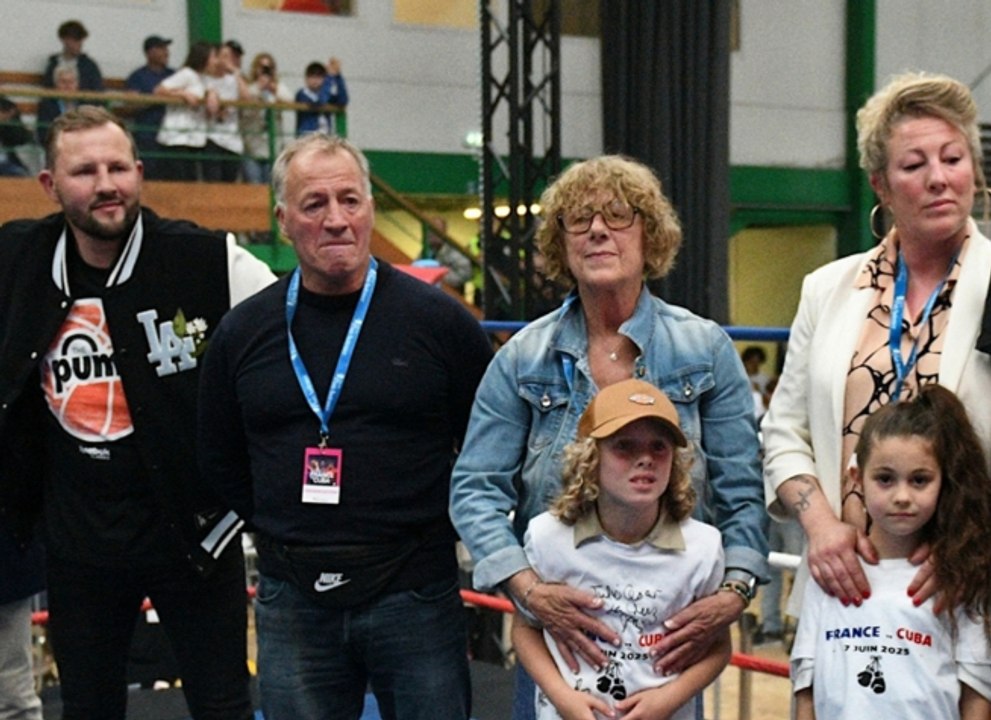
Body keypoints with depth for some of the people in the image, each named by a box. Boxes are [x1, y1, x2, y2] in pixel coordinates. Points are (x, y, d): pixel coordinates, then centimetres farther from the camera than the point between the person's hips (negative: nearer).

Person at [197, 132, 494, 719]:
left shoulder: (440, 321, -5)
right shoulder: (243, 332, 3)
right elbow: (221, 463, 15)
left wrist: (433, 530, 1)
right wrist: (289, 539, 8)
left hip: (415, 598, -2)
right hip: (292, 603, 2)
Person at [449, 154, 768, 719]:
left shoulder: (706, 349, 1)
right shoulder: (523, 358, 0)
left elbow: (741, 491, -2)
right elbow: (477, 488, -4)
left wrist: (735, 592, -17)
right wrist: (530, 589, -18)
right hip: (556, 627, 0)